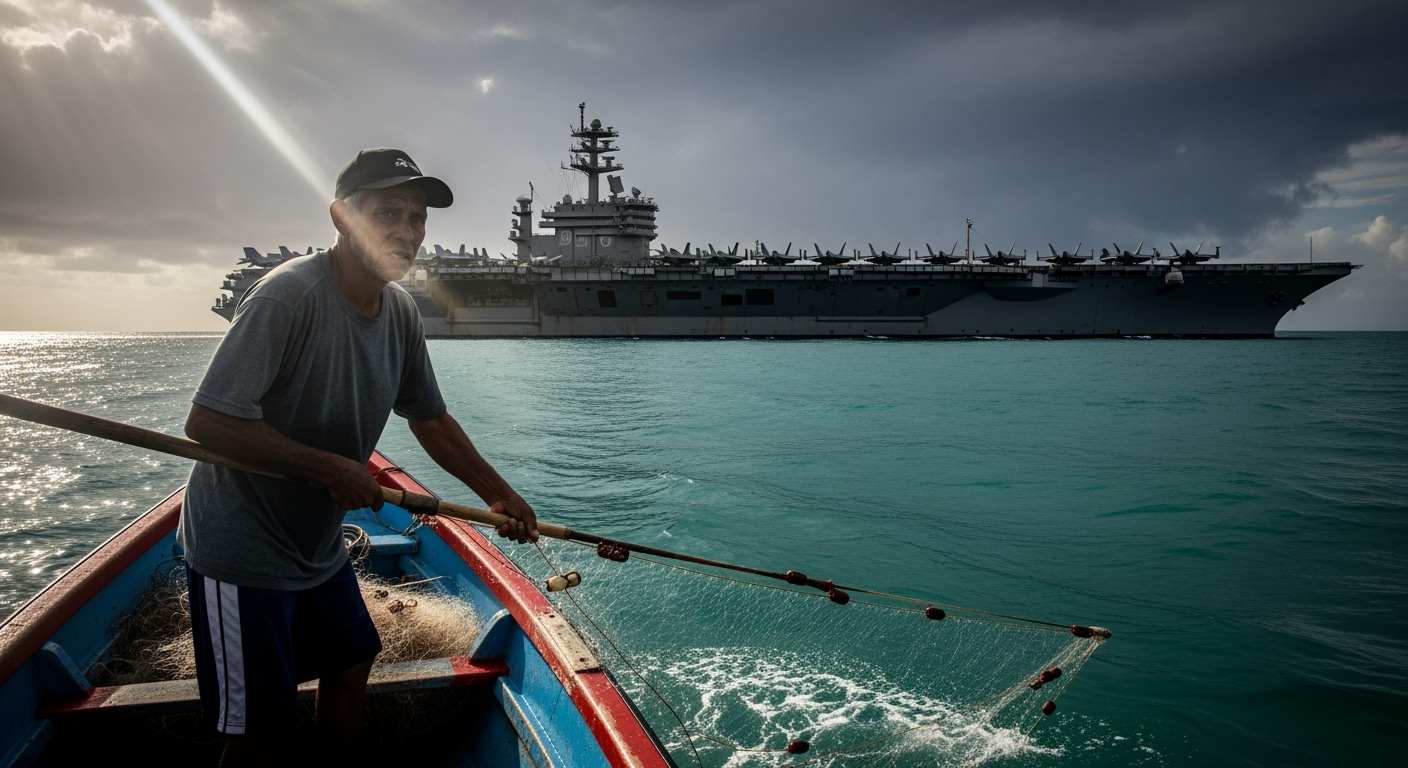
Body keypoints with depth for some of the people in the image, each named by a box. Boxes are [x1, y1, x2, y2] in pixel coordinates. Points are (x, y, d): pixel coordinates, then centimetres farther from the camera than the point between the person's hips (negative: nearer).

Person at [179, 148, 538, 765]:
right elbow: (207, 422, -28)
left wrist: (498, 494, 4)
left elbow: (430, 419, 9)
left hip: (319, 544, 8)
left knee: (350, 665, 22)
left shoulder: (401, 311, -1)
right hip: (242, 553, -8)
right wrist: (332, 468, -25)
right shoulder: (288, 296, -26)